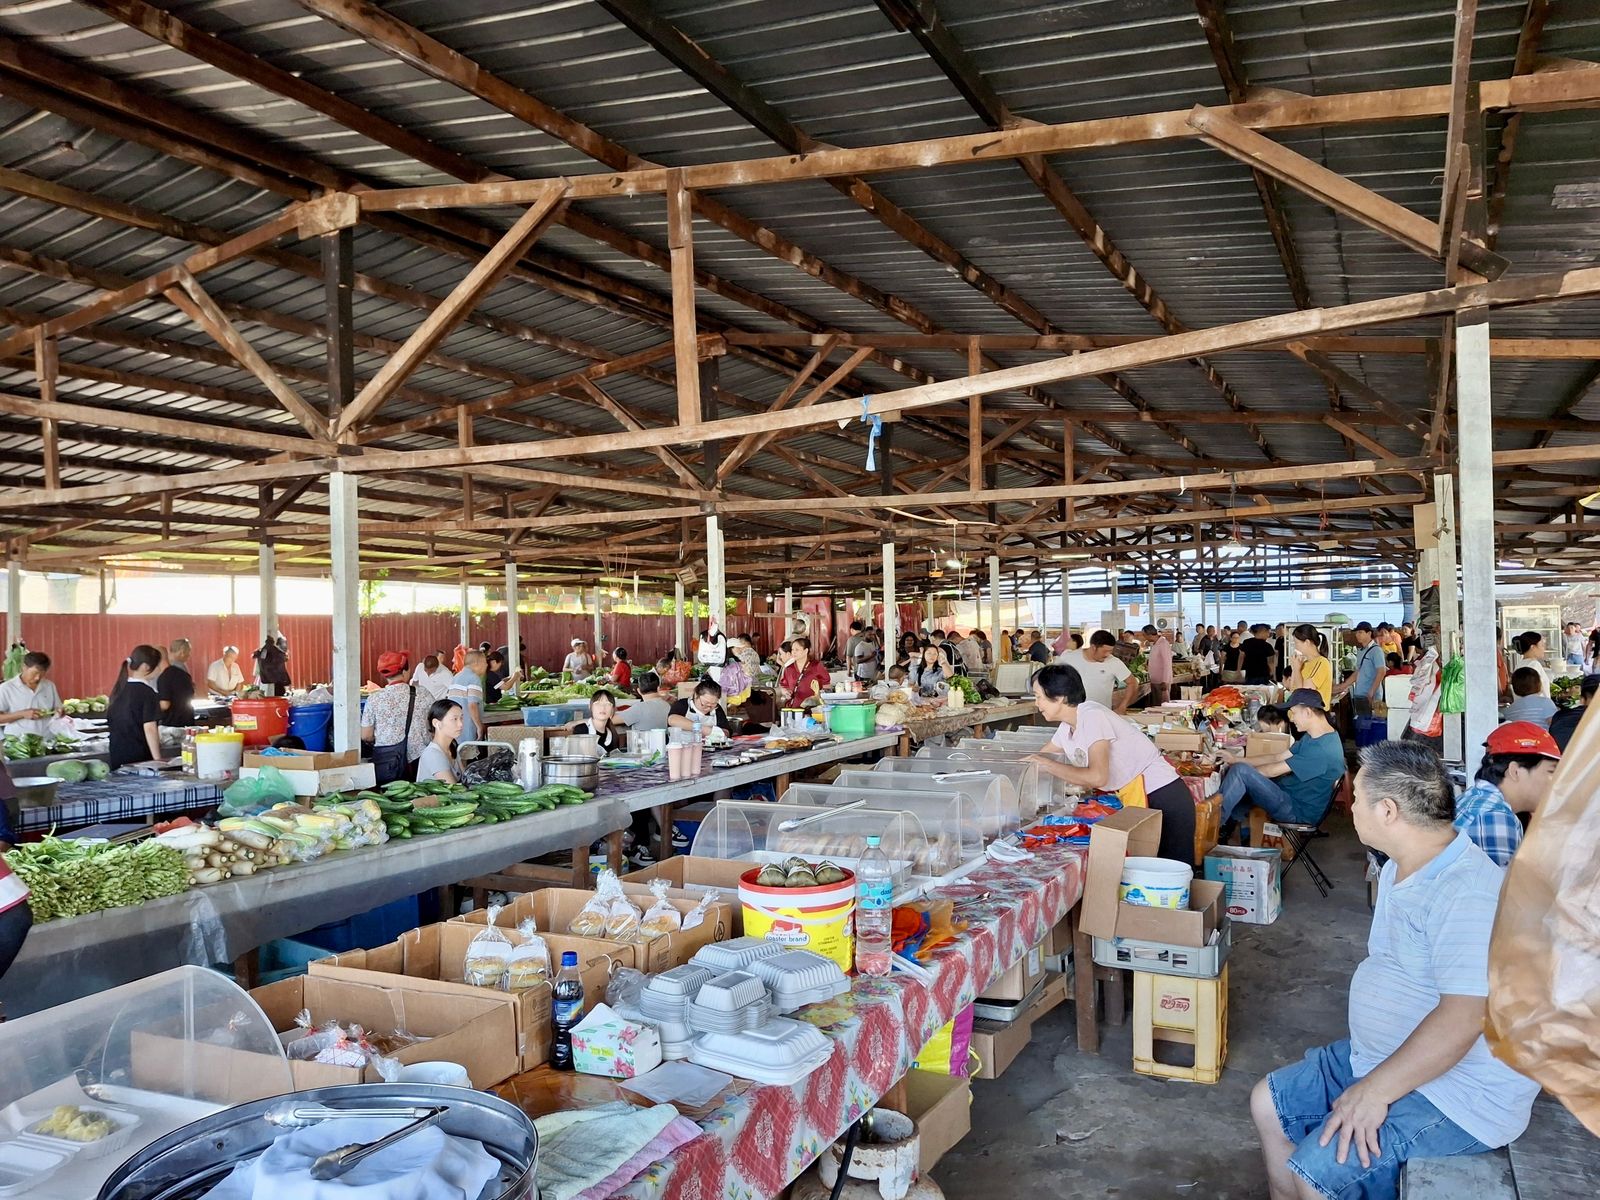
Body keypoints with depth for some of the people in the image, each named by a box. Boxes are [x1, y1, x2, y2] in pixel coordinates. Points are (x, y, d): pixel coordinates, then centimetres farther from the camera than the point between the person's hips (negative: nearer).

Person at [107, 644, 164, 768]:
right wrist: (158, 760, -14)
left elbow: (111, 723, 18)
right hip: (138, 758, -7)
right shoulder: (147, 693, -12)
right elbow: (149, 728, -16)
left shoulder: (119, 689, 10)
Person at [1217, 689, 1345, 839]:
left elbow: (1273, 771, -21)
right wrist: (1237, 759, 7)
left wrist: (1237, 770, -7)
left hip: (1299, 811, -10)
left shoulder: (1323, 748, -25)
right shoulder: (1313, 736, 7)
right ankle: (1226, 827, 6)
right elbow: (1278, 758, 12)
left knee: (1240, 771, -23)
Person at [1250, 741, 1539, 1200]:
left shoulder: (1468, 893, -27)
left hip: (1456, 1093, -10)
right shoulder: (1399, 868, 8)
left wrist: (1374, 1092, -27)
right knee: (1269, 1103, 11)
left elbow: (1461, 1019, -32)